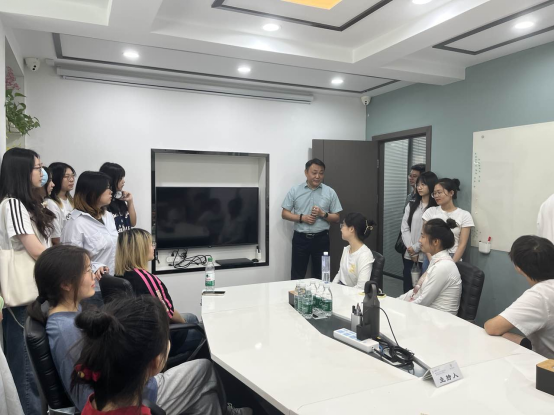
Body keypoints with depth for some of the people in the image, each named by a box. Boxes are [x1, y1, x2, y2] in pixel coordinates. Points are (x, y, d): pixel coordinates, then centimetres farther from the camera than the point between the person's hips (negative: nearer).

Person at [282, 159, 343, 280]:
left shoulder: (330, 192, 2)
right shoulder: (295, 191, 1)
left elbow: (337, 218, 3)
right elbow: (285, 214, 1)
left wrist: (323, 214, -15)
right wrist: (302, 218, -14)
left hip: (321, 239, 1)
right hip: (300, 238, 0)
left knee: (320, 275, 11)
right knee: (297, 275, 6)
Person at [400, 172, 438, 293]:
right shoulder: (411, 205, 11)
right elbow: (405, 229, 6)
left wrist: (416, 248, -8)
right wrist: (411, 250, -6)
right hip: (409, 255, 5)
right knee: (407, 289, 10)